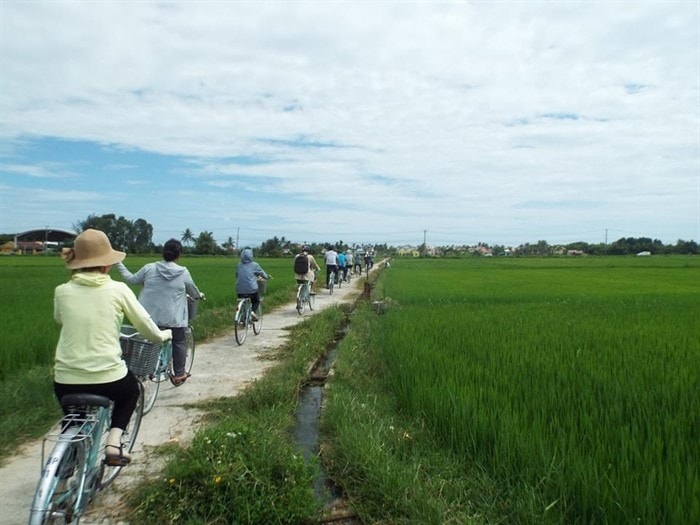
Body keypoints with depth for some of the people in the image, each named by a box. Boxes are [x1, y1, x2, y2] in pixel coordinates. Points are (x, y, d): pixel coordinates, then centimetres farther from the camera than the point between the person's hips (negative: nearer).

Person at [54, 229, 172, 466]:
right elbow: (148, 329, 1)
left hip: (66, 382, 3)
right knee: (131, 389, 31)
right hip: (109, 378, -3)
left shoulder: (62, 291, 0)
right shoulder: (118, 289, -7)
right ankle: (113, 444, 16)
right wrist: (163, 335, 22)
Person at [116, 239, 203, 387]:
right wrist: (199, 296, 31)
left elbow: (131, 279, 9)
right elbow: (193, 292, 7)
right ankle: (179, 375, 22)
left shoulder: (149, 268, -4)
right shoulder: (183, 272, -8)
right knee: (179, 343, 17)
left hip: (148, 317, 2)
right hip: (173, 318, -2)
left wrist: (119, 264, 22)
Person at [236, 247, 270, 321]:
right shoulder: (254, 265, -1)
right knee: (256, 301, 20)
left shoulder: (239, 265, 8)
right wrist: (267, 277, 32)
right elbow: (262, 273, 11)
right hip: (251, 289, -3)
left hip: (240, 290, 3)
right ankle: (253, 311, -5)